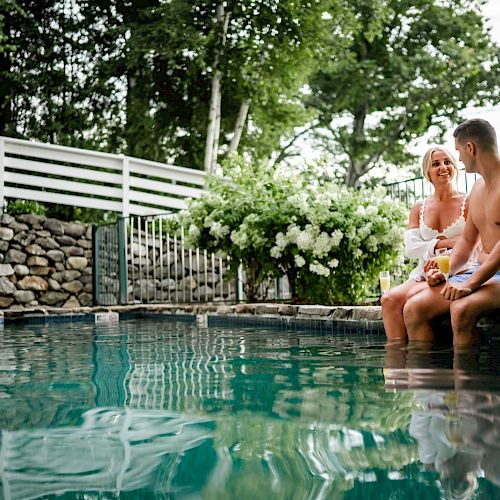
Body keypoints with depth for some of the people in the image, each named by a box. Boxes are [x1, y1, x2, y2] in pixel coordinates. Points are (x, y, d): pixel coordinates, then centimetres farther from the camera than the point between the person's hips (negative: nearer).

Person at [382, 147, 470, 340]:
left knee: (414, 296, -31)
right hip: (423, 275, 4)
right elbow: (410, 248, 3)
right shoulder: (419, 208, 15)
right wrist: (444, 243, -10)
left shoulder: (468, 204, 3)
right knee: (389, 299, -24)